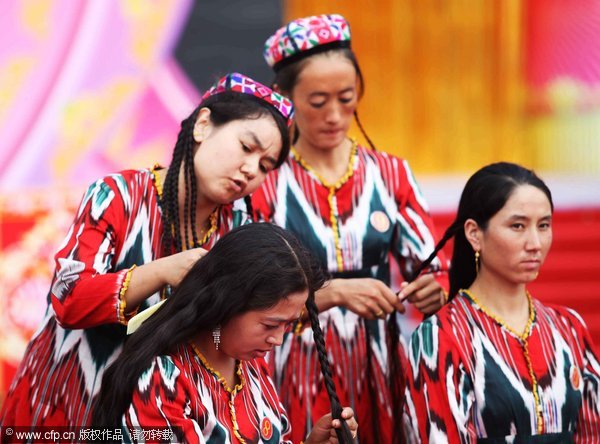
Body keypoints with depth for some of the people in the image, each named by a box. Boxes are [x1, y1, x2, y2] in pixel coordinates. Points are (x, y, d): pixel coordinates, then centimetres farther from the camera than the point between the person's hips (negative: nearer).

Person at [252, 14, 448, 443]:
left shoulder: (391, 175, 6)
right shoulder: (262, 183, -5)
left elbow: (434, 272, 6)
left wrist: (433, 290, -17)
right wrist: (335, 292, -25)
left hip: (377, 375, 3)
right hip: (296, 382, -3)